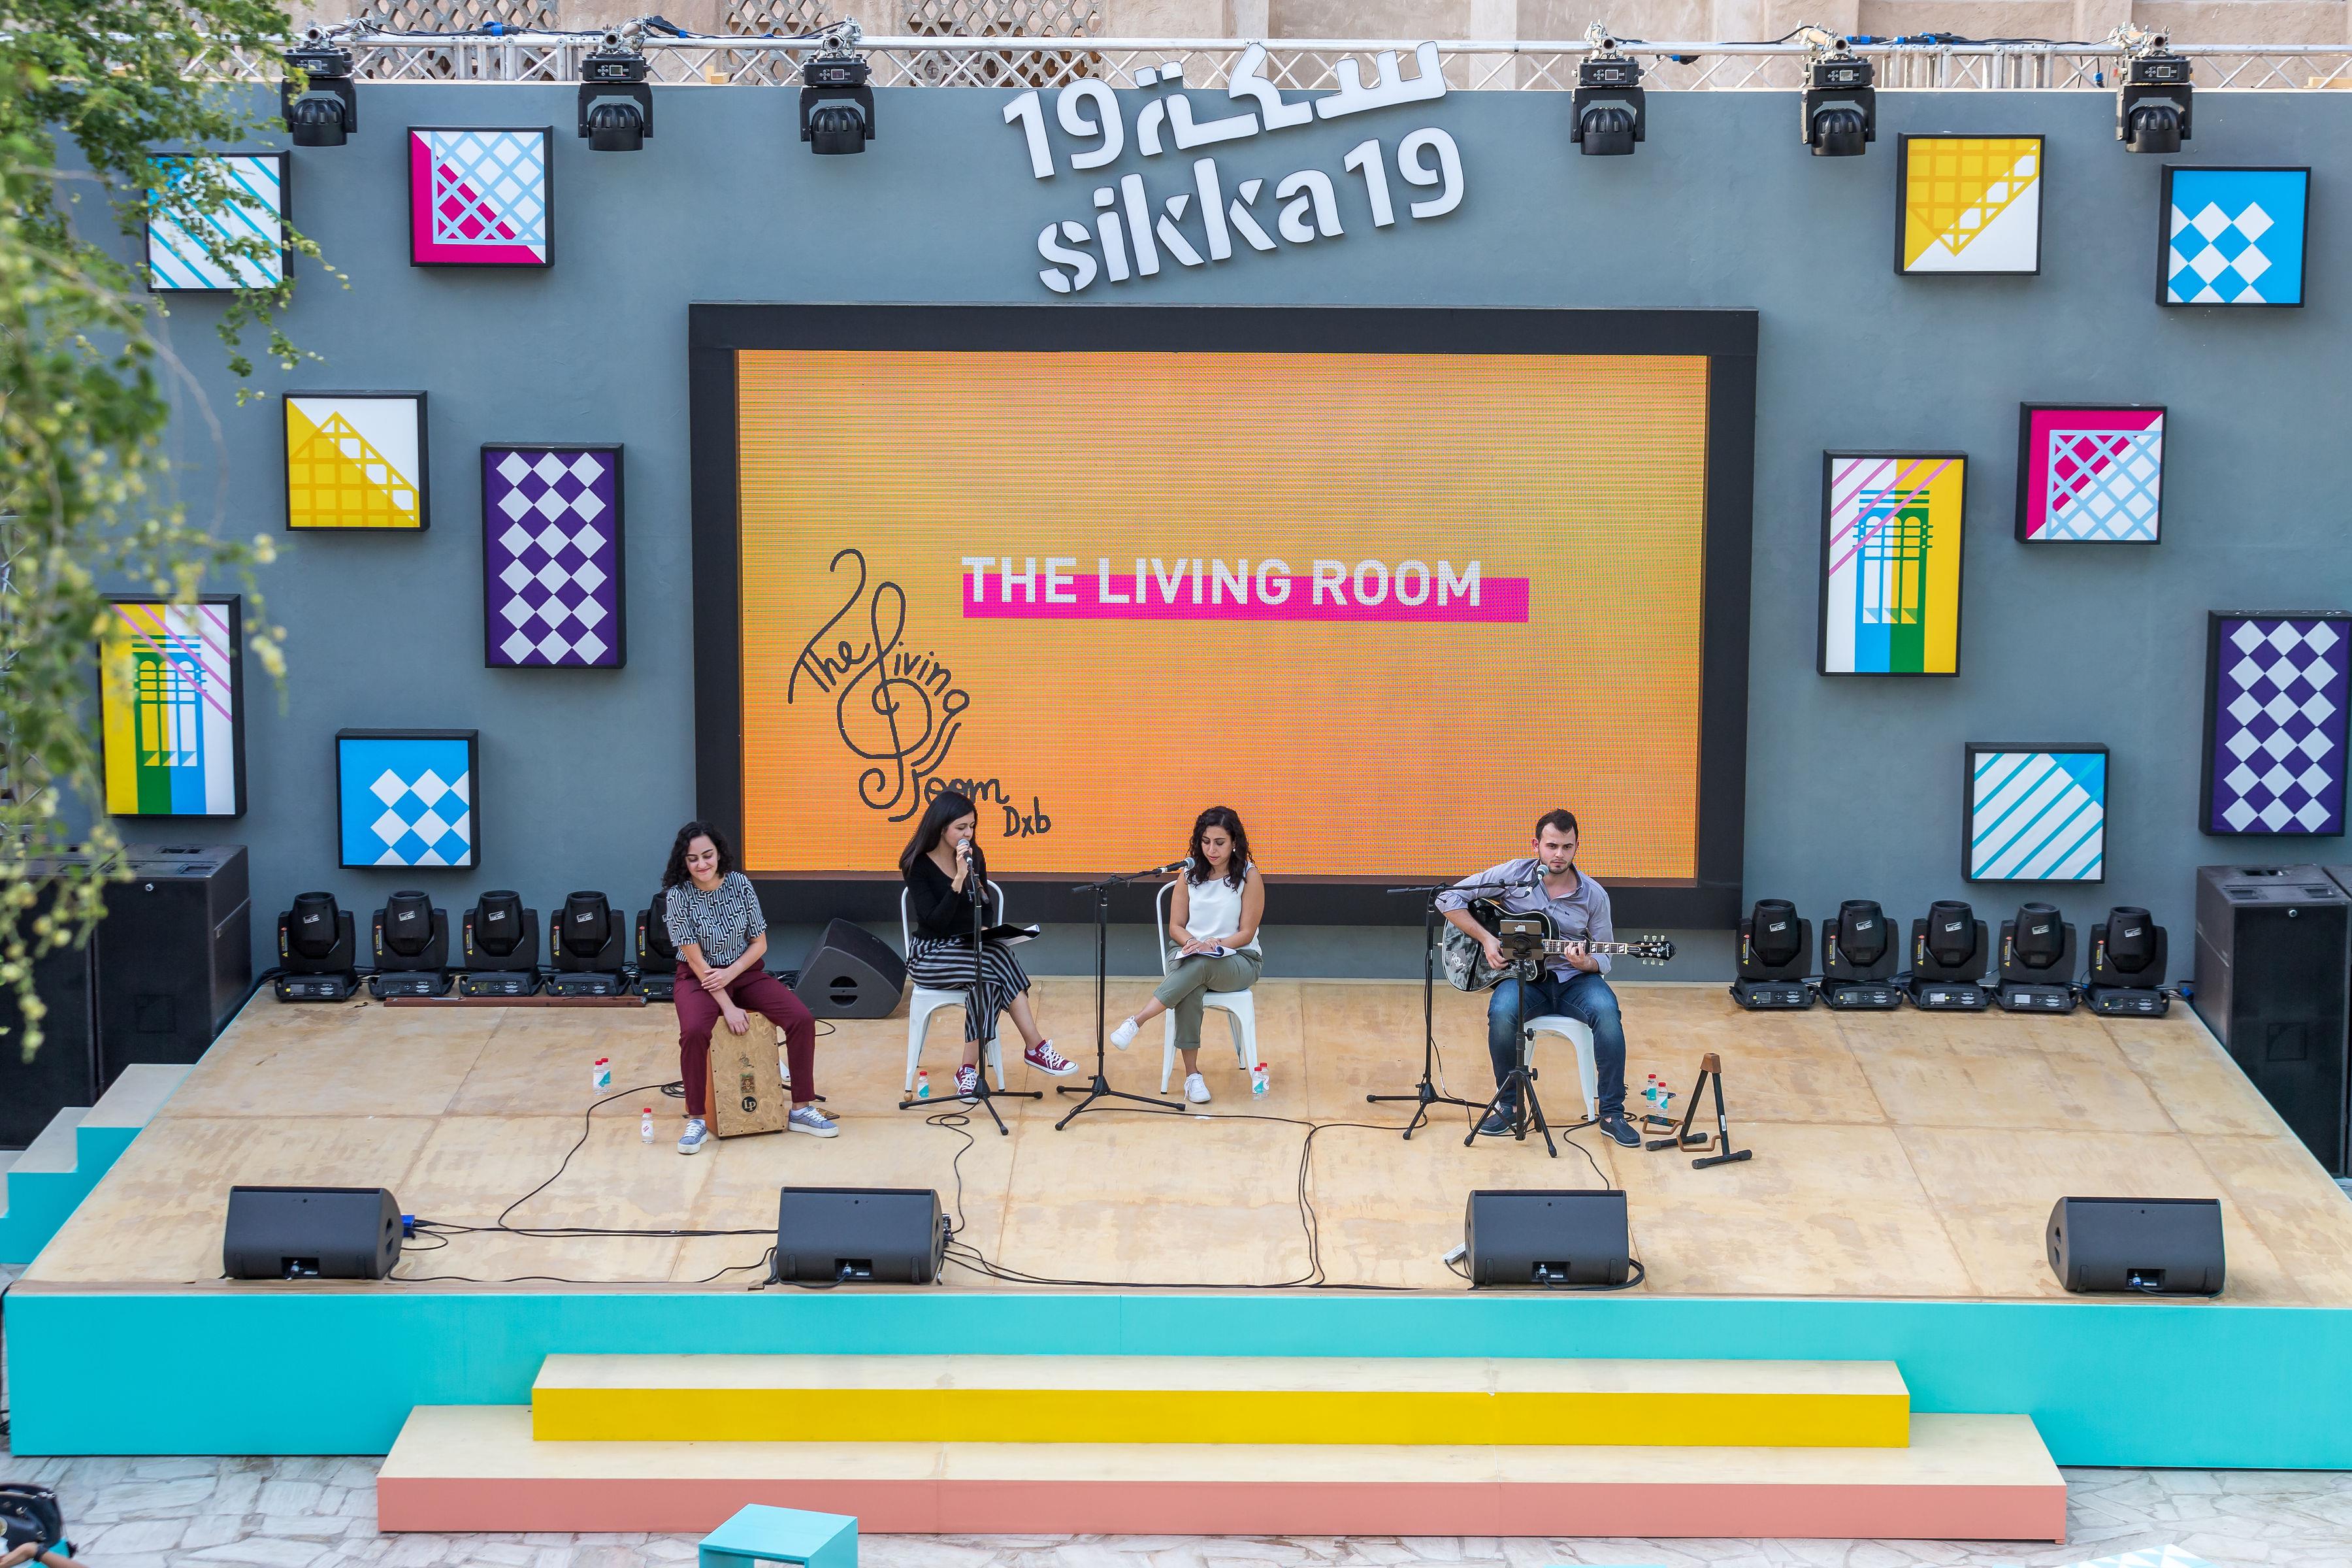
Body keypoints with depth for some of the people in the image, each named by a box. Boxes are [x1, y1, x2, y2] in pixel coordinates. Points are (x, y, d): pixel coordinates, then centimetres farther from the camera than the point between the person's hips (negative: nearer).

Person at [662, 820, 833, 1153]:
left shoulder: (740, 884, -6)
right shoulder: (678, 895, -14)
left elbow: (759, 943, 1)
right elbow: (695, 958, -15)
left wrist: (730, 974, -16)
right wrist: (728, 1006, -20)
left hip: (745, 972, 3)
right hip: (699, 977, -3)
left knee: (802, 1020, -18)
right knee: (694, 1032, -35)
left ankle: (802, 1110, -7)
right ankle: (697, 1120, -21)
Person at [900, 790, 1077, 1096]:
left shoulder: (974, 856, 5)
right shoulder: (917, 865, -10)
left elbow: (987, 913, 13)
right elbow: (934, 921, -20)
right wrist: (959, 879, -26)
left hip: (971, 948, 5)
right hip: (930, 955, -5)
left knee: (990, 979, -31)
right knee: (999, 960, -30)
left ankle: (969, 1069, -31)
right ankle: (1036, 1048, -28)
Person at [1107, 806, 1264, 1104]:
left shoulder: (1249, 877, -4)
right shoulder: (1189, 874, 6)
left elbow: (1246, 933, -6)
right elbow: (1176, 926, 7)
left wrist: (1215, 945, -23)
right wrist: (1192, 943, -15)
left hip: (1238, 961, -2)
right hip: (1189, 954, 2)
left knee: (1200, 966, -40)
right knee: (1190, 991, -37)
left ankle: (1136, 1023, -42)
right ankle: (1192, 1074, -35)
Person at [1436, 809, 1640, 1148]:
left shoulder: (1594, 895, 0)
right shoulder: (1514, 874, -4)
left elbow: (1603, 958, 5)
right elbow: (1449, 898, -3)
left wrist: (1586, 963, -20)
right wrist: (1486, 938, -12)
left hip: (1574, 980, 1)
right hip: (1524, 977, -1)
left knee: (1606, 1011, -32)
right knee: (1502, 1014, -35)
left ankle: (1610, 1112, -20)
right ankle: (1509, 1104, -12)